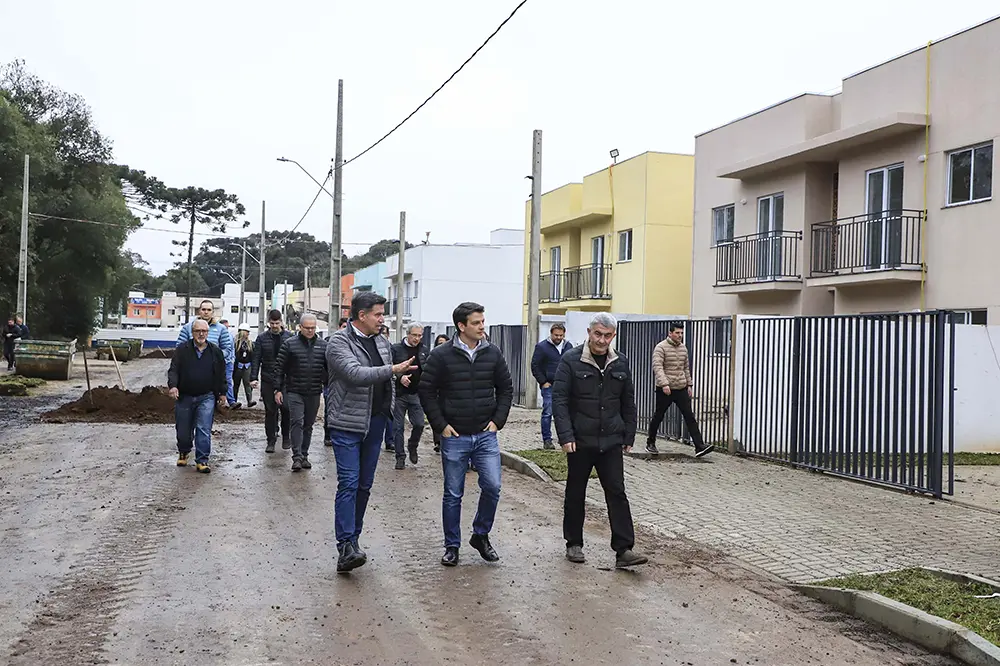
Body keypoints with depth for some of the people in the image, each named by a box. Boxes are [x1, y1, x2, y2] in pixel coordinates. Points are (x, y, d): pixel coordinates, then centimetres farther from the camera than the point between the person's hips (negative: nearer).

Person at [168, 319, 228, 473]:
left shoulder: (215, 352, 5)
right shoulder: (182, 350, 1)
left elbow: (221, 375, 12)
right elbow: (173, 370, -4)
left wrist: (222, 393, 11)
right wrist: (173, 385, -21)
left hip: (206, 397, 0)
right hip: (184, 396, 0)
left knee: (204, 430, -8)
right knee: (183, 430, 9)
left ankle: (202, 460, -1)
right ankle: (183, 453, 36)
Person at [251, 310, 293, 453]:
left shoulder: (289, 337, 4)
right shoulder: (262, 338, 5)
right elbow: (256, 359, 3)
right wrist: (254, 377, -6)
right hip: (267, 381, 1)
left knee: (286, 409, 1)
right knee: (270, 411, 4)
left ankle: (286, 437, 19)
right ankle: (271, 440, 11)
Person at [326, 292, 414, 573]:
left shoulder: (382, 342, 12)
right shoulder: (339, 342, -10)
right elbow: (356, 374, -25)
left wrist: (388, 409, 13)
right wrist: (393, 369, -30)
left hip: (375, 423, 7)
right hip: (348, 423, -7)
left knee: (365, 485, 11)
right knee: (349, 483, -12)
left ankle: (353, 539, 23)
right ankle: (346, 548, -15)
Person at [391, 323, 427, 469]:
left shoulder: (424, 351, 9)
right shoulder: (396, 349, -2)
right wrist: (399, 378, -20)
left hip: (416, 394, 3)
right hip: (399, 393, -2)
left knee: (419, 424, -3)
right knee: (398, 426, 2)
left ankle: (412, 447, 25)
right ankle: (400, 457, 13)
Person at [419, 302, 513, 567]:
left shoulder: (492, 353, 3)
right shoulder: (441, 356, -7)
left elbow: (506, 388, 11)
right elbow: (427, 392, -3)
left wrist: (498, 420, 2)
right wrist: (441, 425, -7)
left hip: (486, 435, 2)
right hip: (454, 437, -2)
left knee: (492, 487, -4)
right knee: (453, 494, 6)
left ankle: (481, 535, 18)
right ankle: (452, 546, 20)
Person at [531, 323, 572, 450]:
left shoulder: (568, 347, 11)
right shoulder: (542, 347, -2)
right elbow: (535, 366, -2)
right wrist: (543, 382, -7)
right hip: (549, 386, -4)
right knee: (547, 413, -4)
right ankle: (547, 440, 1)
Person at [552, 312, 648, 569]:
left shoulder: (620, 363, 6)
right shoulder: (571, 360, -7)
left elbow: (628, 402, 12)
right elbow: (559, 400, -11)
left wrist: (629, 435, 9)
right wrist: (566, 436, -18)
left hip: (611, 442, 3)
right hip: (580, 442, -3)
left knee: (617, 494, -2)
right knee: (575, 494, 10)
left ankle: (623, 549, -2)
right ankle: (574, 544, 24)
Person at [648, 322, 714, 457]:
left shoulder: (683, 348, 12)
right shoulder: (661, 348, -9)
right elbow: (657, 367, -19)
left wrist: (689, 384, 17)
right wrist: (664, 384, -29)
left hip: (681, 389, 5)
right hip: (665, 390, -5)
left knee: (690, 417, -5)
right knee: (658, 417, 8)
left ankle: (699, 447, -10)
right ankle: (650, 443, 26)